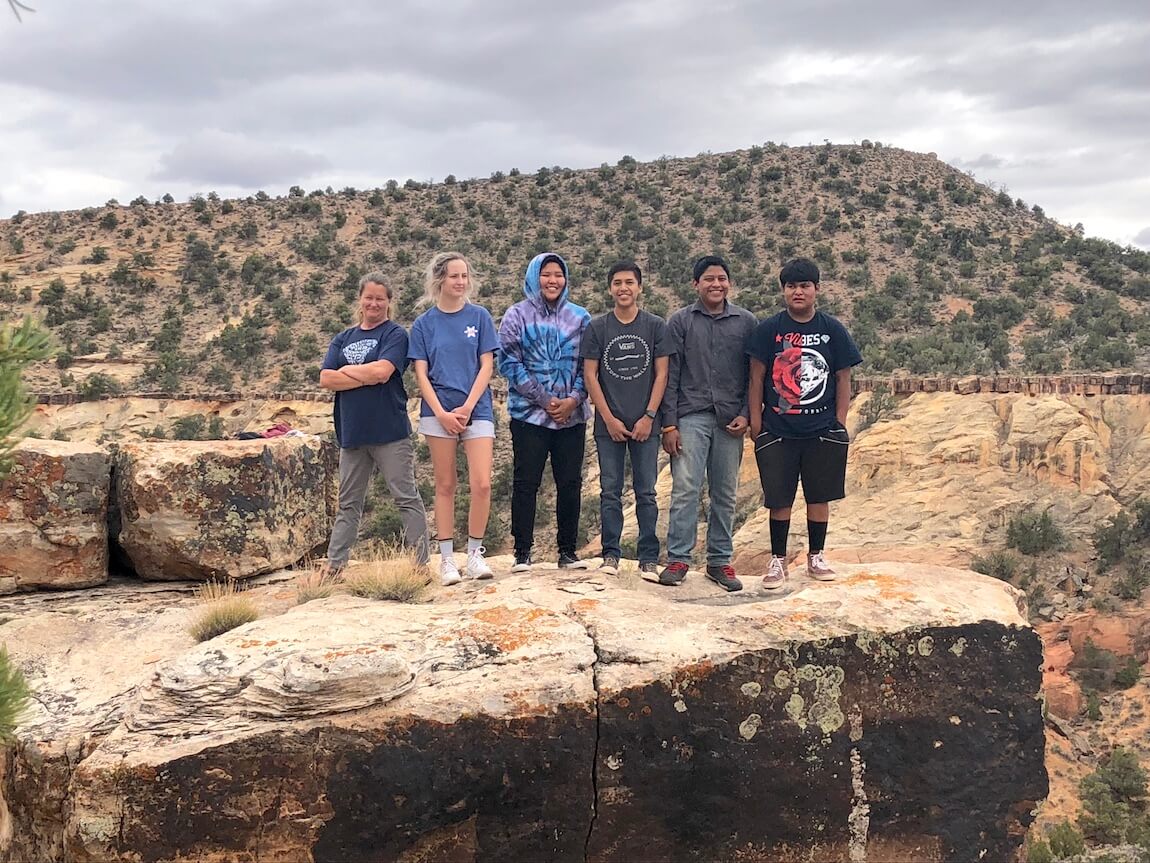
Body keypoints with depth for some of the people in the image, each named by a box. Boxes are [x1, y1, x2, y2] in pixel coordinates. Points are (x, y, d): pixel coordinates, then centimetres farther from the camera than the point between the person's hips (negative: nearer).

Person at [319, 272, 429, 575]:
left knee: (407, 498, -2)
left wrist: (346, 370, -2)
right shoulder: (343, 339, 15)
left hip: (390, 432, -5)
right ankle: (334, 565, 18)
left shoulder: (395, 334, 0)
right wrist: (367, 377, -10)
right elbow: (325, 379, 1)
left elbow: (382, 370, -17)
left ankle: (420, 564, 1)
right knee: (348, 504, 12)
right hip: (352, 433, 5)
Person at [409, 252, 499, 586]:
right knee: (445, 486, 4)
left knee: (482, 484, -9)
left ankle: (475, 555, 5)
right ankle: (447, 558, 10)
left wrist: (467, 407, -9)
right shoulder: (424, 324, 5)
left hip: (477, 409, 0)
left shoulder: (479, 316, 5)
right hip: (438, 412, 0)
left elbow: (486, 366, 1)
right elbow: (421, 373, 2)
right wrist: (441, 413, -9)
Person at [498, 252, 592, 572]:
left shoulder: (580, 317, 9)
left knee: (570, 483, 6)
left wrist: (574, 398, -8)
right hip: (529, 413, -3)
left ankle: (568, 550, 17)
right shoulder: (517, 315, 1)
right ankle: (522, 552, 8)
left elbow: (588, 365, 8)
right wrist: (545, 400, -11)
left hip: (572, 414, 3)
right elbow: (509, 362, -6)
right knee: (525, 483, 0)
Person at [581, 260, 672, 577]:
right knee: (610, 491, 4)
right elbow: (590, 375, 2)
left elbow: (661, 374, 2)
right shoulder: (597, 328, 4)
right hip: (609, 423, 0)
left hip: (645, 424, 0)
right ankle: (610, 555, 12)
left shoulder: (656, 326, 4)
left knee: (646, 492, 3)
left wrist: (649, 417, -6)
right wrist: (609, 419, -4)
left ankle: (649, 558, 8)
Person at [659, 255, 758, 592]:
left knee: (725, 494, 6)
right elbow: (670, 376, 2)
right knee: (685, 489, -8)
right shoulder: (680, 321, 5)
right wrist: (669, 424, -4)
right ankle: (678, 558, 0)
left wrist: (746, 414, -3)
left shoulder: (746, 322, 8)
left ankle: (720, 561, 14)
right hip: (691, 416, -2)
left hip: (730, 420, 2)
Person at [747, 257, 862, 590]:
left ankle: (816, 558, 23)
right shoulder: (768, 330, -1)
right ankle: (777, 561, 15)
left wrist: (840, 423, 1)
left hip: (823, 430, 1)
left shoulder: (833, 330, 2)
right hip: (777, 431, -1)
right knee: (779, 498, 4)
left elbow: (843, 378, 6)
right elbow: (757, 377, 2)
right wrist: (755, 420, -2)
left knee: (819, 495, 9)